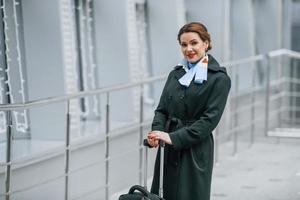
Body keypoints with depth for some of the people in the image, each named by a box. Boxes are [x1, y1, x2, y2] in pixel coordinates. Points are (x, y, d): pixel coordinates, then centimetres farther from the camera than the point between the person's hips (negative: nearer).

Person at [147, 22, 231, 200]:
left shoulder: (219, 78, -6)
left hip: (196, 152, -5)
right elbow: (162, 109, 12)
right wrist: (157, 132, -10)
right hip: (169, 152, 5)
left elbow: (210, 119, -12)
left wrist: (174, 138, -18)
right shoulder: (176, 73, 13)